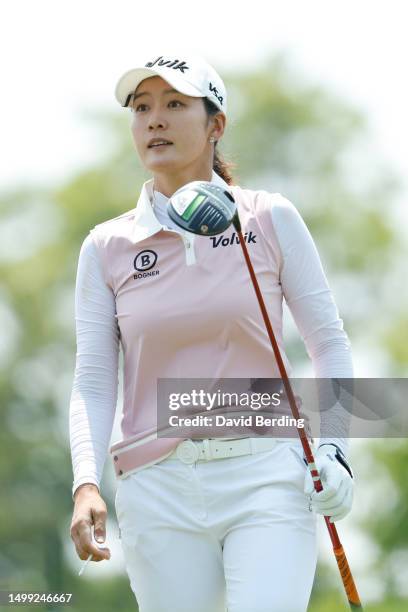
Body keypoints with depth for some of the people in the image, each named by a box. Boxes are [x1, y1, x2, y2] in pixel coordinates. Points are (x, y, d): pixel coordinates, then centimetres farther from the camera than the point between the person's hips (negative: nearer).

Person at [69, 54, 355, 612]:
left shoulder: (270, 219, 5)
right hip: (158, 493, 2)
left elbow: (329, 341, 9)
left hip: (268, 480, -1)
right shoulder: (106, 247, 7)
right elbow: (93, 383, 4)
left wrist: (333, 448, -4)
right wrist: (86, 483, -12)